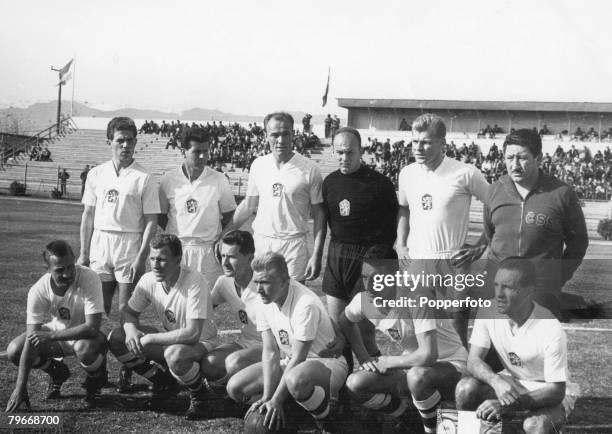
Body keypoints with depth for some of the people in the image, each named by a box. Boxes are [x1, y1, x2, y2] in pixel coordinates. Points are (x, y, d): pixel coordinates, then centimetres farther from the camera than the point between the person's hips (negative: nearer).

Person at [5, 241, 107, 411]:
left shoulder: (89, 279, -31)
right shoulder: (38, 290, -22)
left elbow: (92, 327, -34)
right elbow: (32, 339, -21)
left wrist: (51, 336, -35)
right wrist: (20, 387, -24)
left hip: (84, 334, -4)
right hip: (57, 331, 4)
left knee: (85, 349, -37)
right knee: (14, 351, -15)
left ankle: (96, 378, 0)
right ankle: (57, 373, 15)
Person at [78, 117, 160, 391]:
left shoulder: (144, 179, -4)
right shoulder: (96, 175, 8)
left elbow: (151, 221, -5)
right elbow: (88, 215, 11)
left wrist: (141, 257, -13)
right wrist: (83, 253, 7)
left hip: (130, 245, -3)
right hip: (100, 245, 3)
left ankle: (125, 371, 8)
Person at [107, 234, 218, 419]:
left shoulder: (194, 282, -27)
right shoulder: (148, 280, -9)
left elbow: (192, 334, -33)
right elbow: (128, 312, 4)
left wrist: (149, 339, -28)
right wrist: (131, 329, -21)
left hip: (200, 343, -6)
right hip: (168, 339, 6)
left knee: (175, 355, -40)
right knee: (116, 339, -9)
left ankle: (199, 392, -6)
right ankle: (163, 383, 7)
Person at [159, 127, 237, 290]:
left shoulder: (219, 180, 1)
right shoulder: (168, 180, 2)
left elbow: (229, 217, 8)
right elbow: (161, 217, 10)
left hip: (208, 251, 0)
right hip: (175, 250, 0)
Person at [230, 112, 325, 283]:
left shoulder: (309, 169, -5)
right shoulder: (258, 165, 6)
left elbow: (319, 215, -2)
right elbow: (248, 205, 15)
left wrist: (317, 255, -7)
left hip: (293, 245, -3)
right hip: (260, 241, 3)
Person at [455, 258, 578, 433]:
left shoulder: (551, 330, -28)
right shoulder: (488, 314, -15)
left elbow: (556, 390, -25)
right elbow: (474, 360, -15)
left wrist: (508, 405, -38)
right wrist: (496, 381, -39)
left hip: (549, 391, -4)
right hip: (510, 382, 4)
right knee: (465, 388, -23)